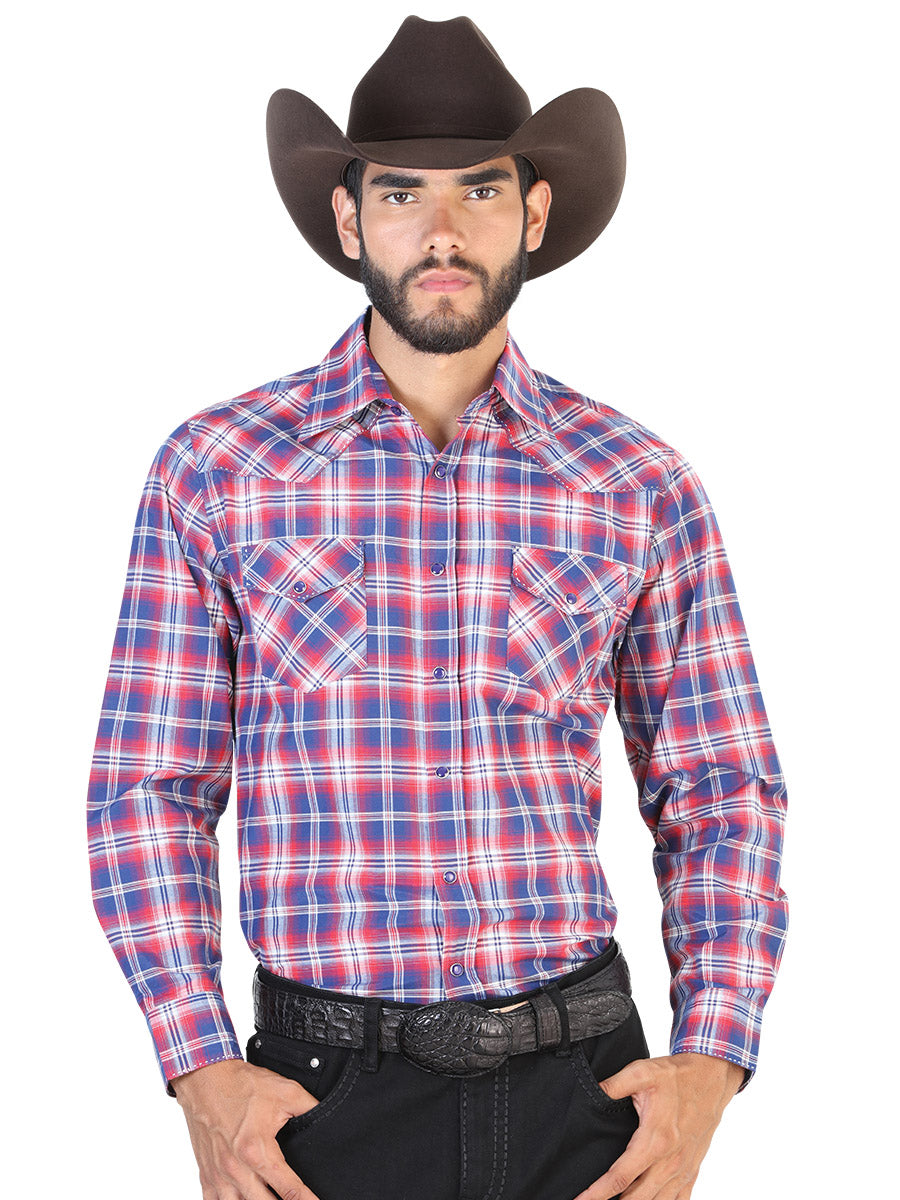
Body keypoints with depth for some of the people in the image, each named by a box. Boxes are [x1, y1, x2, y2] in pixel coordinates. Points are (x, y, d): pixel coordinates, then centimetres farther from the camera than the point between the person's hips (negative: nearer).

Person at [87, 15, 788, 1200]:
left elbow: (722, 796, 5)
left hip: (582, 1084, 1)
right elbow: (146, 791, 0)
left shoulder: (644, 488, 1)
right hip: (322, 1095, -1)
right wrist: (202, 1071, -8)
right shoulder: (213, 470, -2)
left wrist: (711, 1065, -5)